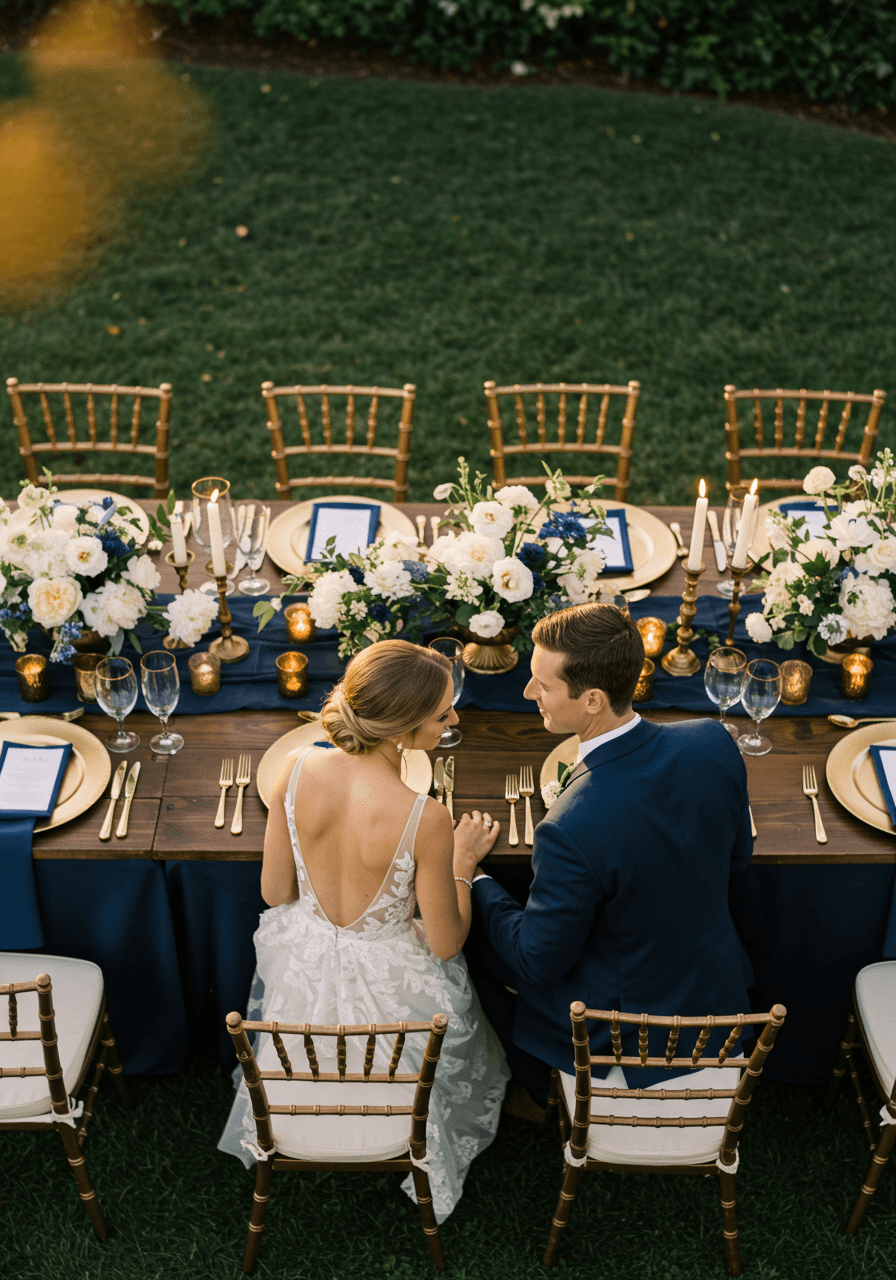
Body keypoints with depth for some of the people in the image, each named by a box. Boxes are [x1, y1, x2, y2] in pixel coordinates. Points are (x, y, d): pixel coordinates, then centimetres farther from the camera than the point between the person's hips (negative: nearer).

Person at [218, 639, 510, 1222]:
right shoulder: (425, 820, -34)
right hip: (387, 990, -3)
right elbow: (446, 943, -19)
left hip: (302, 974, 4)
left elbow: (275, 892, -7)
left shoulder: (298, 771, -22)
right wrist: (462, 860, -4)